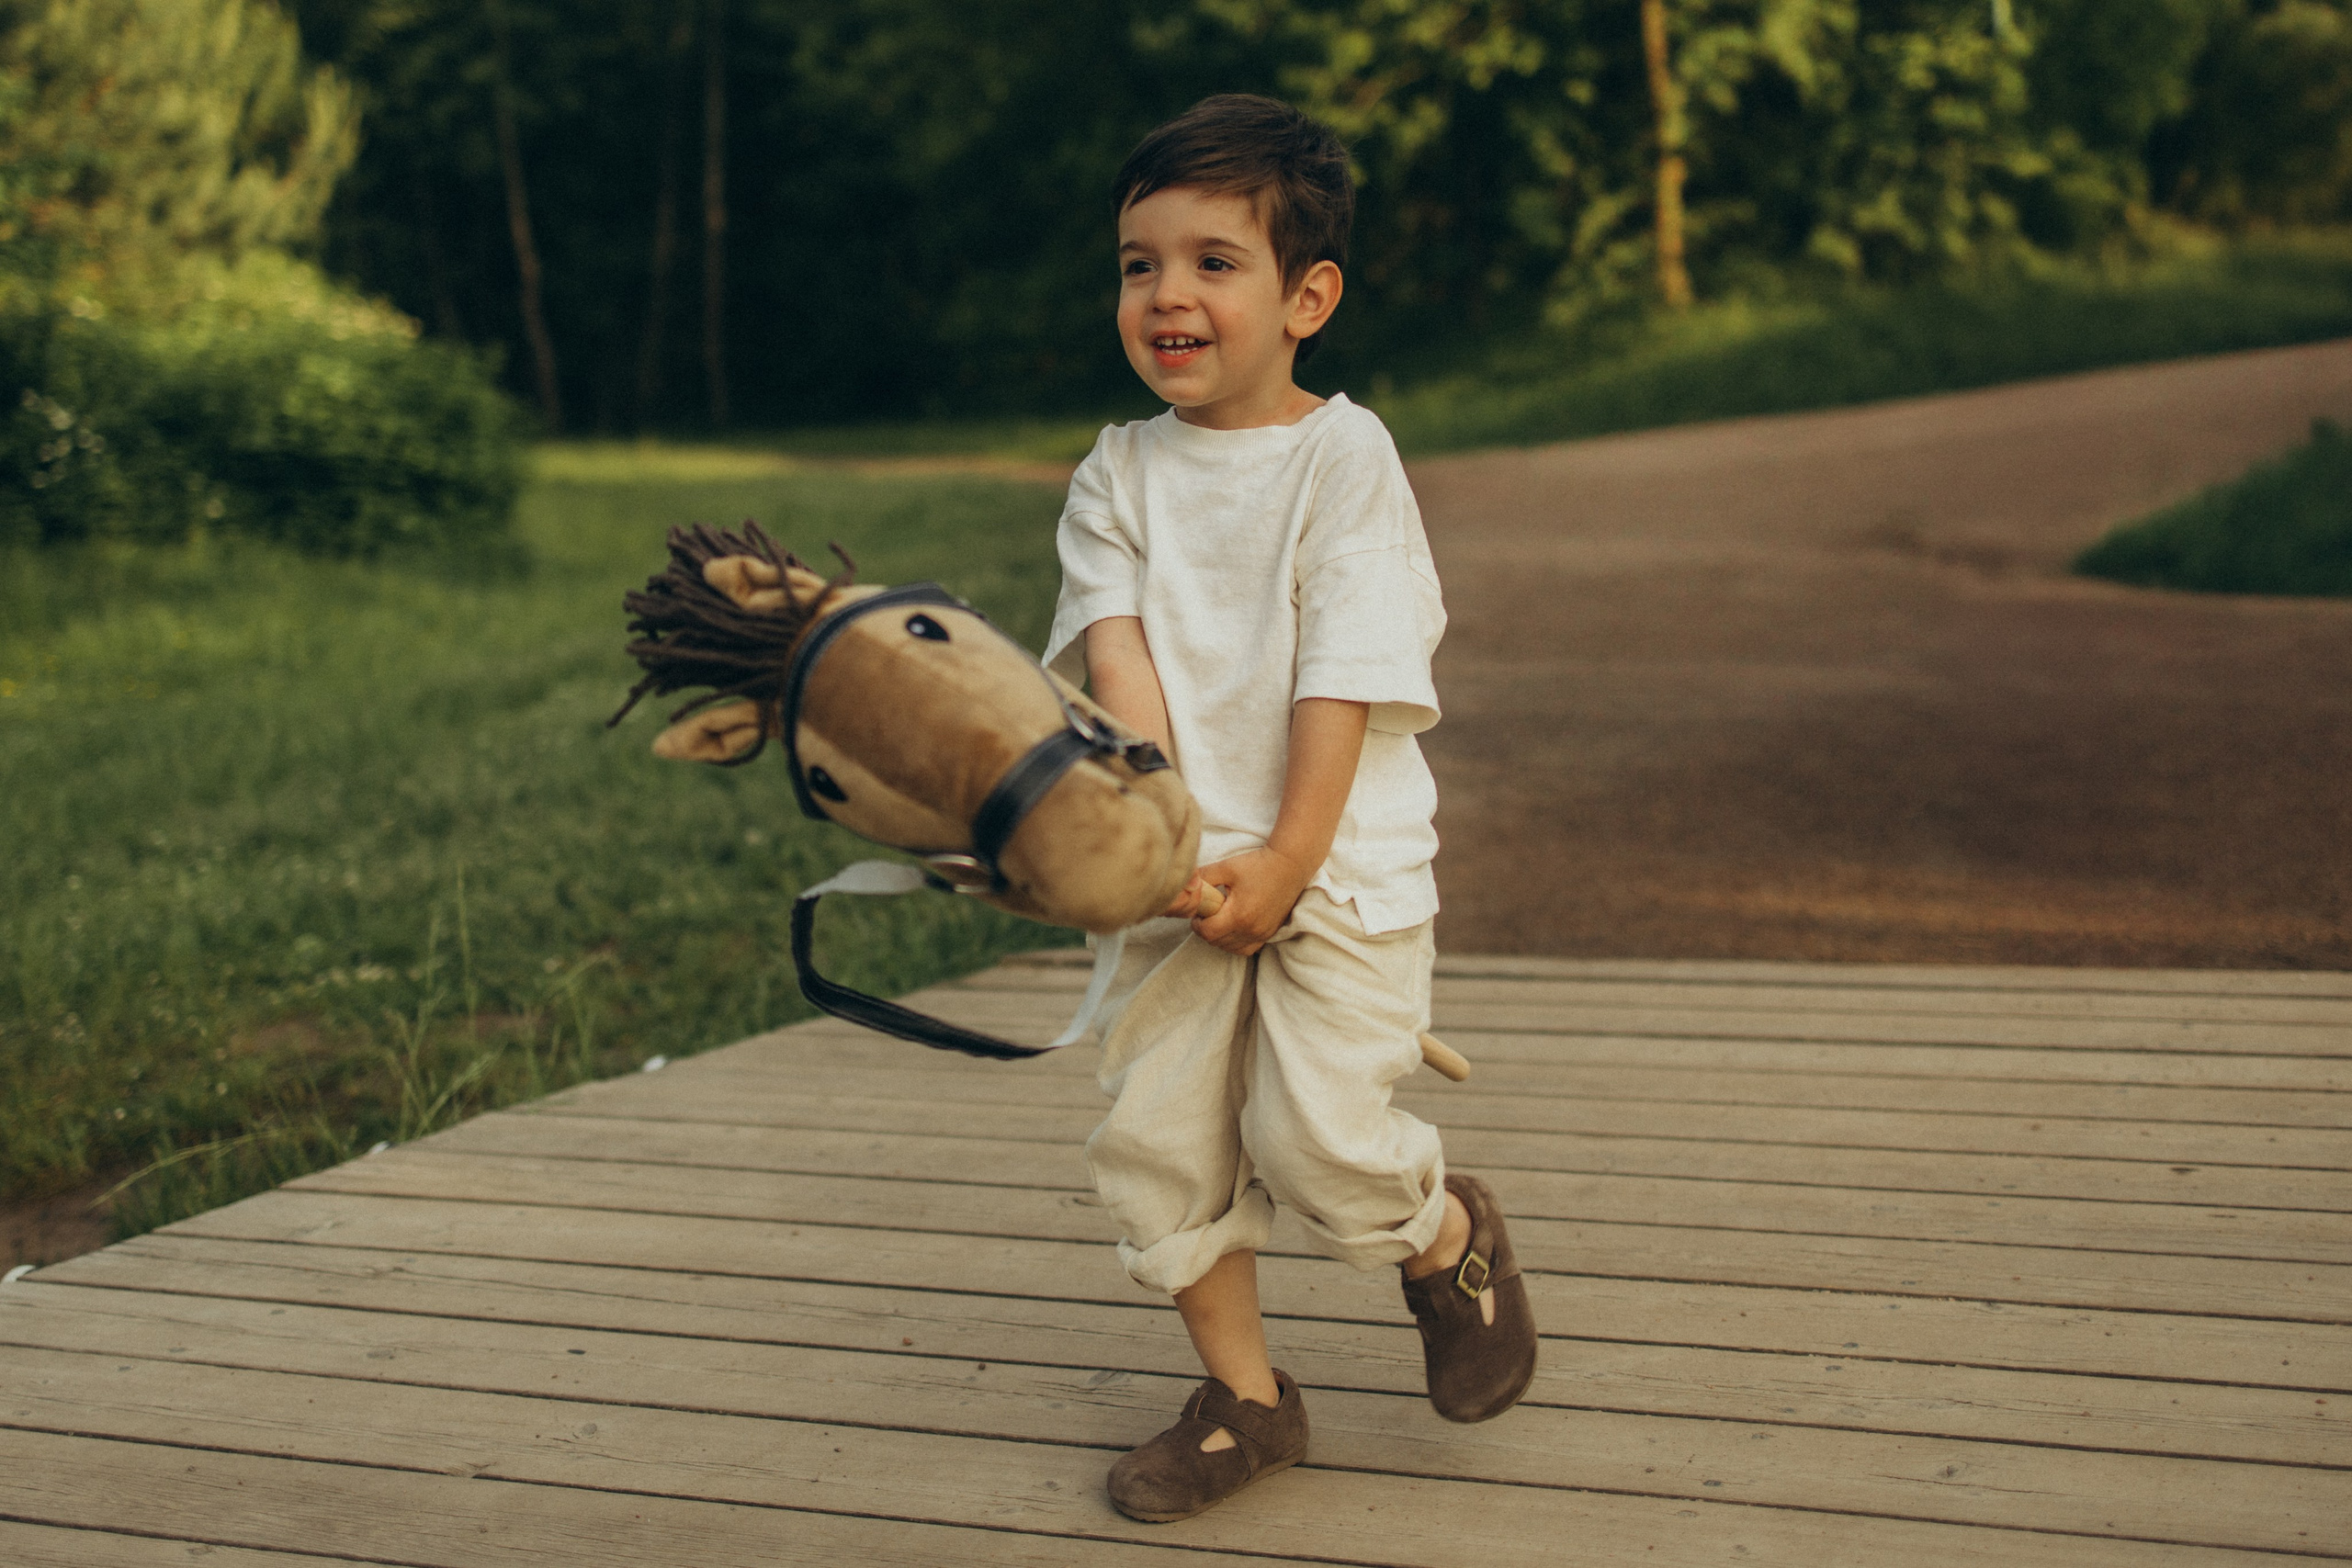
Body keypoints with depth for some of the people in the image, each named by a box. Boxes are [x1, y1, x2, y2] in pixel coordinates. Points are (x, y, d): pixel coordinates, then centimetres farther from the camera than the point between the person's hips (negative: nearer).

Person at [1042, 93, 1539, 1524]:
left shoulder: (1343, 456, -6)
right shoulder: (1118, 475, 7)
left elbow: (1345, 676, -11)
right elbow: (1116, 650, -5)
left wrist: (1290, 859, -16)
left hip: (1341, 866, -4)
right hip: (1183, 874, 5)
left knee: (1319, 1135, -13)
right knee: (1157, 1138, 2)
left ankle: (1452, 1239, 21)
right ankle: (1245, 1396, 21)